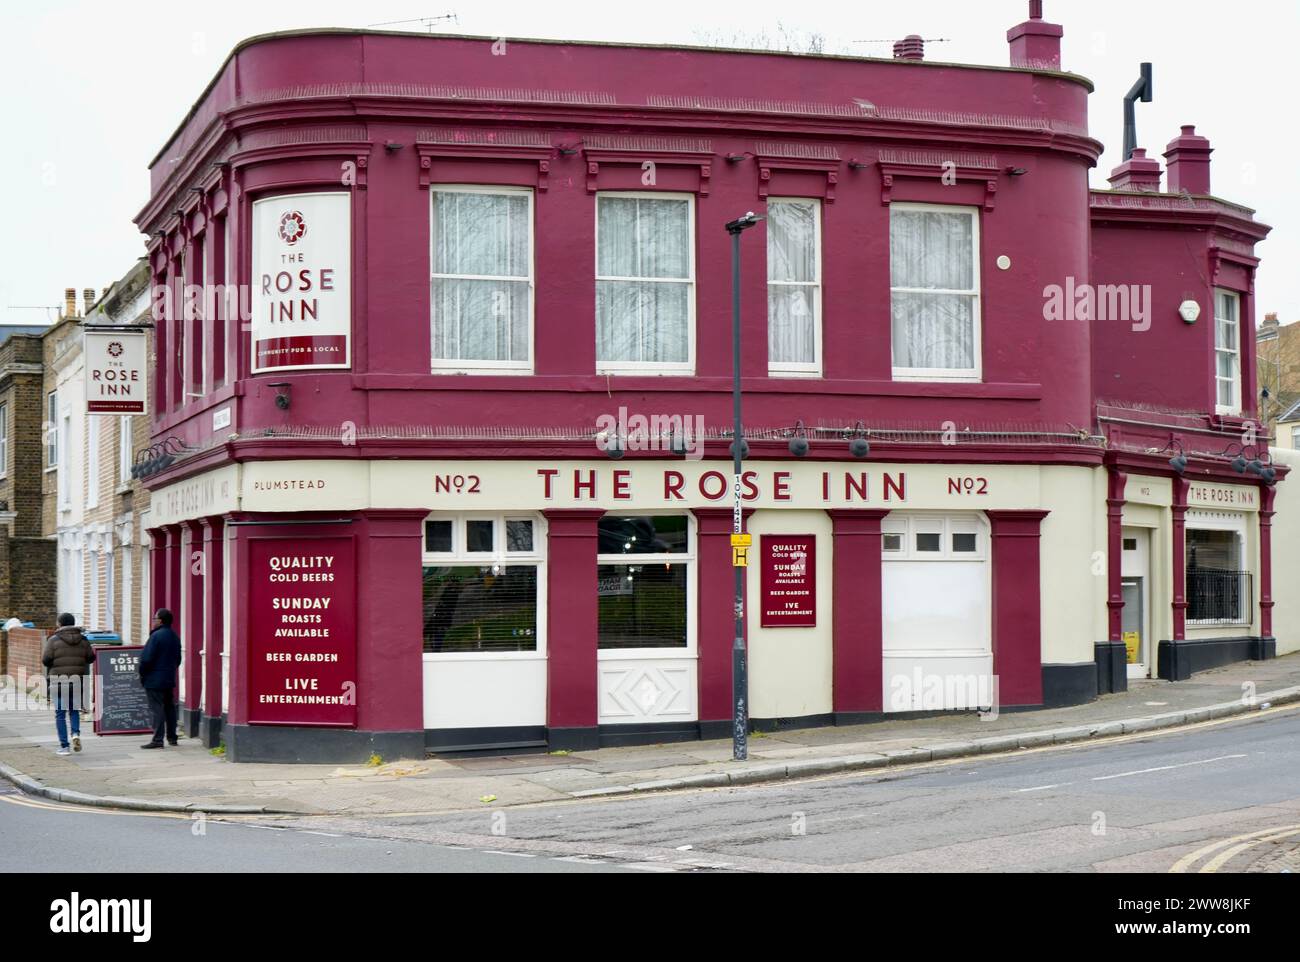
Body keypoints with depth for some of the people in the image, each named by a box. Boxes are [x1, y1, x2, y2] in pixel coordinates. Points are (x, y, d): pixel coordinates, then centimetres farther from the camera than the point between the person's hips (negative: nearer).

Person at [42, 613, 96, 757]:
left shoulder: (53, 640, -6)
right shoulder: (83, 640, 4)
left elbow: (46, 660, -11)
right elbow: (91, 658, 3)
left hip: (59, 682, -3)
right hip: (78, 683, 3)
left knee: (60, 714, 5)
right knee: (74, 710, 19)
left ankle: (64, 746, 3)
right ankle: (76, 733, -6)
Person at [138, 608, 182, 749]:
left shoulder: (156, 636, -17)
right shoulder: (175, 637, 10)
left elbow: (147, 658, -19)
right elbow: (178, 659, 17)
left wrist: (142, 674, -5)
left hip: (155, 680, -8)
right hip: (169, 679, 8)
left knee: (157, 709, -8)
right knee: (169, 707, 15)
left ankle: (158, 739, -10)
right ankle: (172, 737, 21)